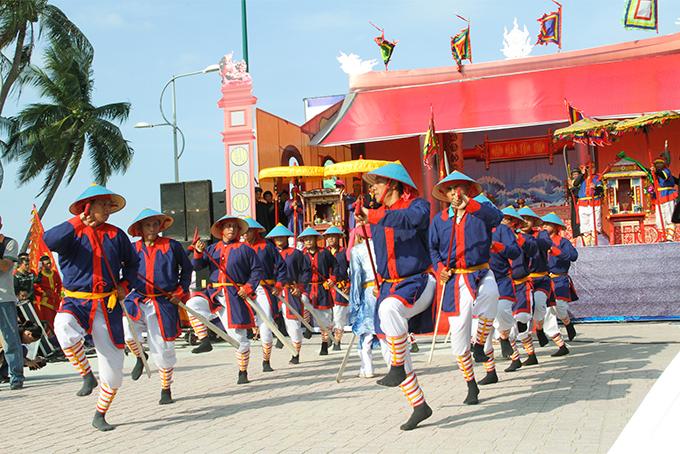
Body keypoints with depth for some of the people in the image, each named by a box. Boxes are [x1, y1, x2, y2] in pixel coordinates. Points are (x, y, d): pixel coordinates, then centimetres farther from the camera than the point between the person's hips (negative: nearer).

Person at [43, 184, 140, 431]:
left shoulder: (116, 235, 9)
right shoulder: (73, 233, -1)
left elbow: (132, 262, 24)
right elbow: (49, 241, -23)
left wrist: (125, 285, 9)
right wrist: (77, 223, -26)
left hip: (108, 306, 3)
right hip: (75, 302, -3)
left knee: (113, 363, 1)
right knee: (64, 329, -38)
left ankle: (100, 415, 21)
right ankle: (87, 376, -14)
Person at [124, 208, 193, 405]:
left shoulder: (172, 246, 1)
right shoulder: (133, 248, 6)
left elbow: (187, 269, 11)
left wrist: (180, 292, 2)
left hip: (165, 304, -1)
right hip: (138, 300, 2)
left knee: (163, 349, 2)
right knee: (124, 326, -27)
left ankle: (166, 390, 25)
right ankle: (139, 356, 7)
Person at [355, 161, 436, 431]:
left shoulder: (417, 205, -6)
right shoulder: (376, 216, 14)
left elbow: (414, 218, -33)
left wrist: (373, 217, -38)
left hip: (418, 282, -7)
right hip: (389, 286, 7)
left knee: (390, 308, -38)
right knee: (388, 348, 2)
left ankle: (398, 368, -21)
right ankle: (419, 406, 13)